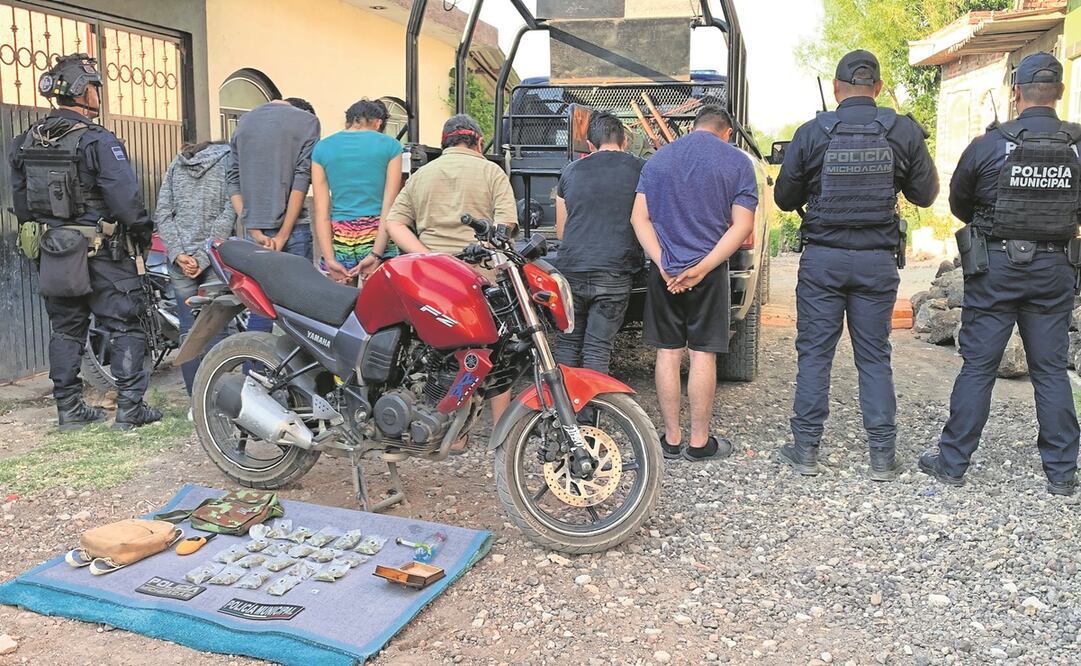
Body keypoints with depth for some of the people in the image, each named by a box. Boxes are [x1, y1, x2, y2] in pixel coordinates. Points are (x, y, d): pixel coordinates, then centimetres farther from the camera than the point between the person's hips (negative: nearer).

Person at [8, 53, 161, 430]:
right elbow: (125, 197, -19)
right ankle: (129, 410, 2)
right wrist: (143, 231, -4)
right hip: (104, 253, -7)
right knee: (125, 328, 1)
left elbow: (20, 203, 13)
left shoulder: (26, 143, 8)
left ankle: (69, 409, 20)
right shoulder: (97, 141, -15)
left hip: (55, 251, 7)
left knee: (66, 329, 14)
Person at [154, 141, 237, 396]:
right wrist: (204, 257, -11)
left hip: (180, 260, 4)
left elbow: (162, 214, 5)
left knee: (188, 331, 8)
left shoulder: (176, 165, 16)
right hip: (215, 259, -4)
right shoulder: (229, 160, 4)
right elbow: (229, 213, -9)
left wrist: (178, 254, -4)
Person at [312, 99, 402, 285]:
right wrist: (376, 254, -5)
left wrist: (329, 259, -1)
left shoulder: (321, 148, 10)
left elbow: (321, 210, 2)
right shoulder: (390, 146, 4)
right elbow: (389, 206, -3)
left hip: (339, 239, 2)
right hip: (377, 237, -2)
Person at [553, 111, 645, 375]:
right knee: (597, 349, 3)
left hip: (571, 271, 2)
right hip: (614, 274, -2)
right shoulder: (642, 170, 2)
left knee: (568, 342, 14)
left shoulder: (571, 171, 10)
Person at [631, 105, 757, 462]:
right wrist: (702, 268, -13)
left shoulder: (658, 159, 8)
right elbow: (742, 225, -8)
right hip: (710, 274, -2)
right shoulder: (737, 162, 1)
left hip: (664, 272, 2)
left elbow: (639, 217, 0)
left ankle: (672, 439, 13)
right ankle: (700, 442, 10)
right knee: (703, 356, 3)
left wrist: (664, 266, -8)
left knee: (668, 353, 8)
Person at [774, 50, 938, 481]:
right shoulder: (904, 132, -2)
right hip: (878, 260, 1)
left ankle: (806, 449, 11)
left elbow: (785, 198, 2)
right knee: (874, 357, 10)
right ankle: (883, 455, 14)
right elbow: (925, 194, 7)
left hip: (822, 258, -1)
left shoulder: (812, 133, -5)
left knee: (814, 354, 7)